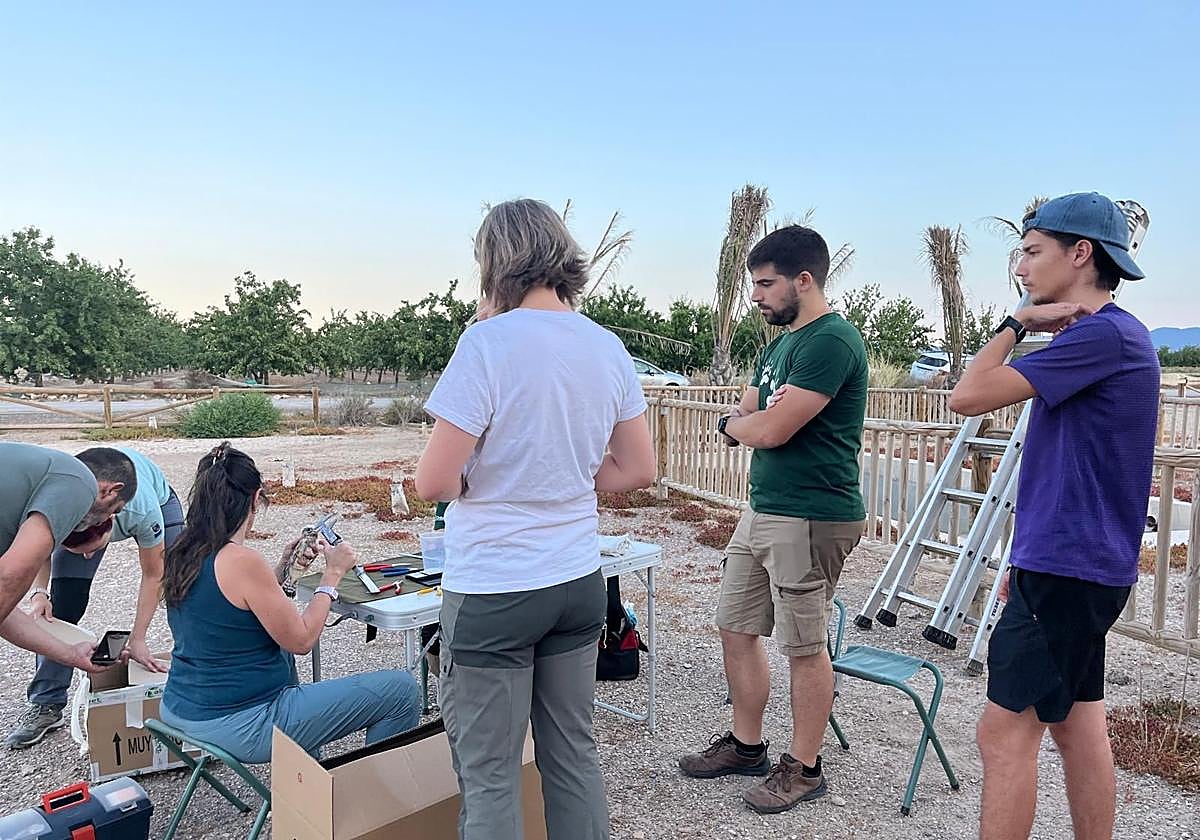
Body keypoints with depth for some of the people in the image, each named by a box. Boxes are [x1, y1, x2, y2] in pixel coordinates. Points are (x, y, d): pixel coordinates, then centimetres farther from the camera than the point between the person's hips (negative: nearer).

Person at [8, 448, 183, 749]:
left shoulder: (144, 511, -45)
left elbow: (152, 575, -26)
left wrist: (137, 640, -24)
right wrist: (39, 593, -30)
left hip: (158, 497, -2)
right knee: (61, 604, -11)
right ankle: (46, 704, 3)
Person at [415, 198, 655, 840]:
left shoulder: (488, 342, -16)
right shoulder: (608, 347, 2)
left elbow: (432, 483, -17)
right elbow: (639, 470, 9)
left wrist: (477, 481, 3)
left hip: (492, 591, -6)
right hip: (579, 583, 6)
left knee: (489, 775, 9)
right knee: (573, 753, 20)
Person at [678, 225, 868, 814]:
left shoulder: (831, 341, -16)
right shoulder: (781, 344, 15)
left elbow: (771, 430, -21)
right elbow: (742, 419, 15)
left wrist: (737, 423, 1)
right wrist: (751, 422, -8)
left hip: (811, 519, -10)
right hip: (763, 510, 10)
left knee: (803, 646, 4)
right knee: (736, 627, 15)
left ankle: (803, 767, 22)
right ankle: (746, 745, 33)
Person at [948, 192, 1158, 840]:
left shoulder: (1103, 334, -16)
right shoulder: (1095, 336, 16)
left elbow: (968, 396, -20)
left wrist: (1016, 324, -5)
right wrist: (1028, 559, 21)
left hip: (1065, 570, -10)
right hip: (1078, 566, 10)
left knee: (1006, 730, -5)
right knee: (1077, 725, 16)